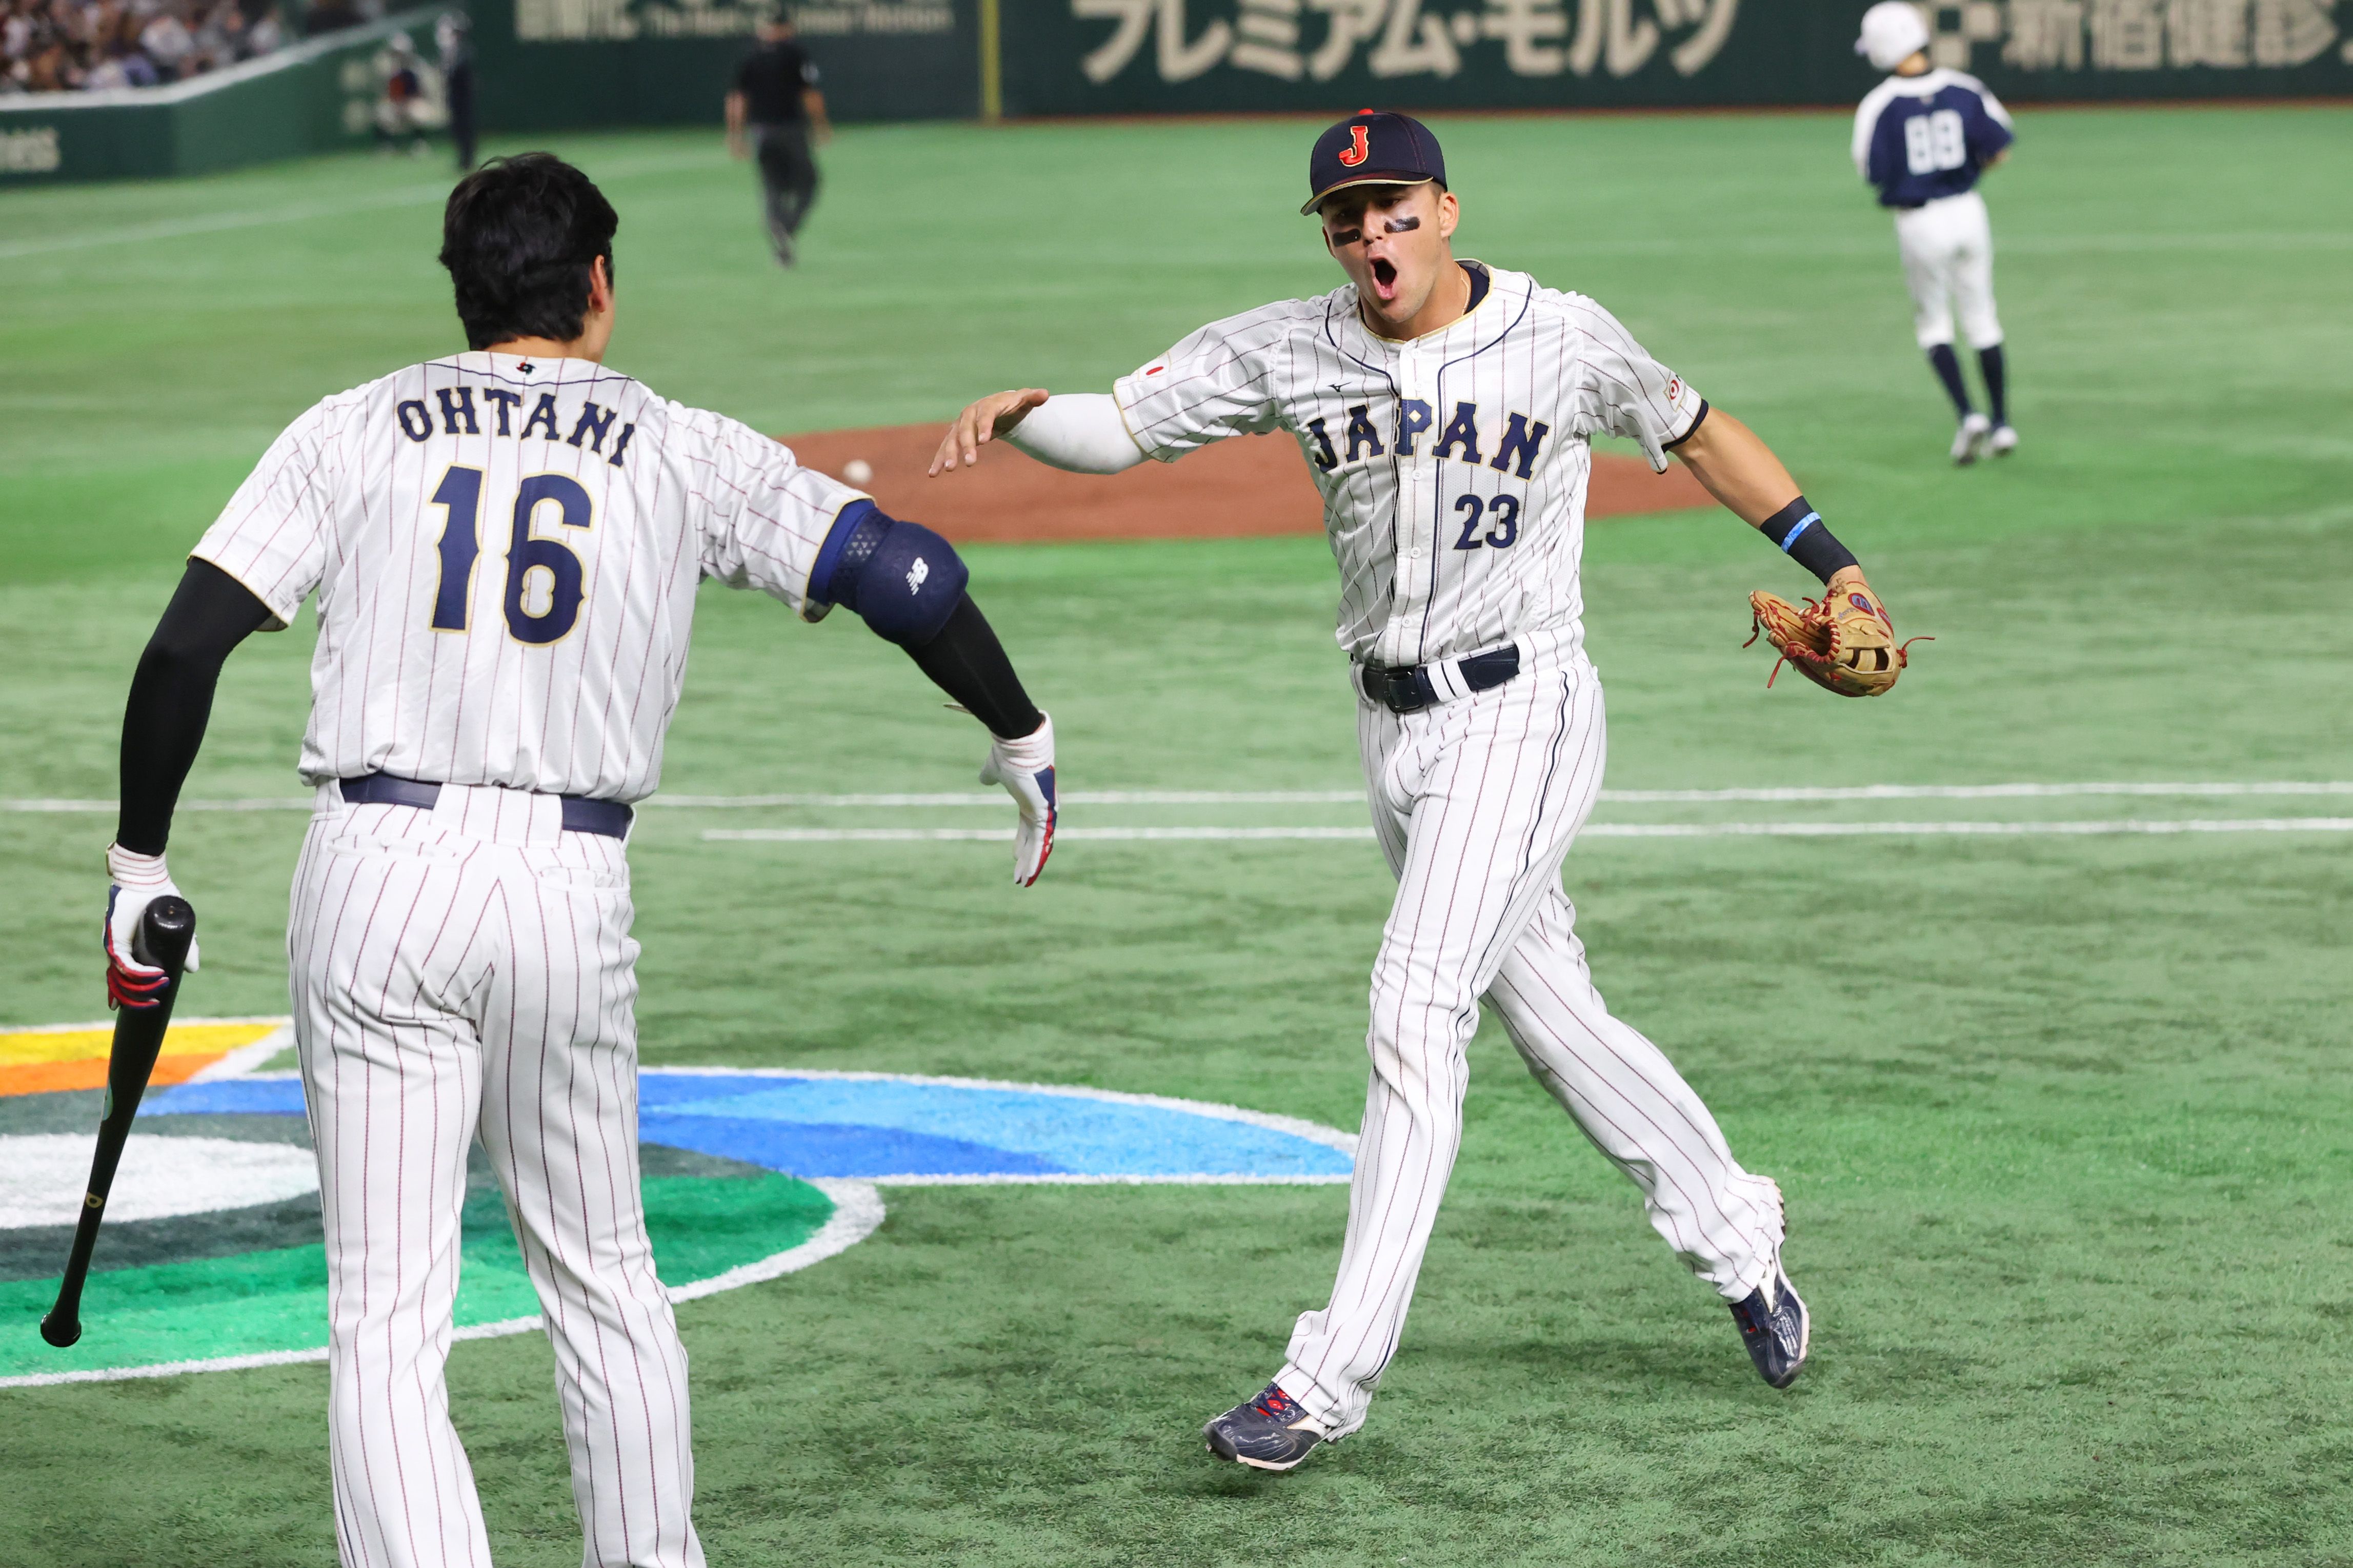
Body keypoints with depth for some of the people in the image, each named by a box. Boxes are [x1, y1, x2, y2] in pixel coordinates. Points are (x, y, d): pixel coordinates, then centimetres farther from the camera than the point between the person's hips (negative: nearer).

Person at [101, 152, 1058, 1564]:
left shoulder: (357, 429, 8)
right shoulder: (685, 451, 8)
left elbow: (188, 644, 0)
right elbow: (906, 571, 1)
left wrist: (142, 864, 8)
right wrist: (1022, 739, 15)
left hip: (376, 876, -1)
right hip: (570, 888, 1)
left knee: (389, 1311, -1)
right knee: (603, 1277, 19)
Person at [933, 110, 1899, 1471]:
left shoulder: (1563, 339, -8)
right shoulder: (1287, 351, -1)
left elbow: (1697, 433, 7)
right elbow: (1117, 428, -5)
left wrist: (1830, 562, 7)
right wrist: (1016, 411, -26)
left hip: (1519, 710, -5)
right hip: (1392, 728, 5)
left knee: (1418, 1009, -17)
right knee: (1551, 1015, 15)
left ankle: (1333, 1379, -19)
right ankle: (1739, 1243, 37)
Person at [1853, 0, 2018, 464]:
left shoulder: (1881, 104, -13)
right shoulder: (1965, 90, -4)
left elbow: (1873, 173, -13)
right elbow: (1998, 148, -3)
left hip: (1919, 221, -3)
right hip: (1968, 212, 3)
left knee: (1933, 323, 12)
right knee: (1981, 318, 16)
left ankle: (1968, 415, -5)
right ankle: (2002, 423, 17)